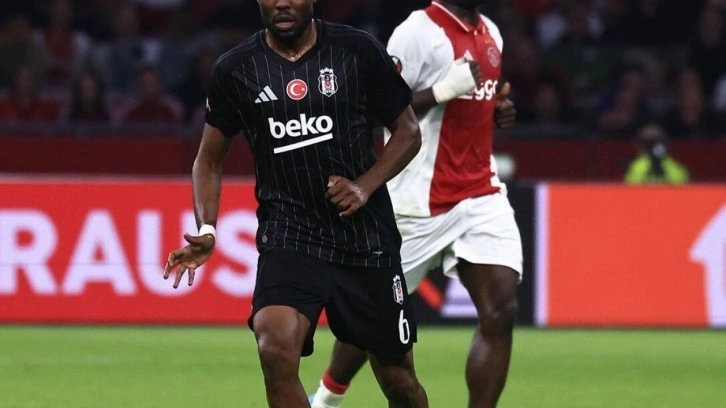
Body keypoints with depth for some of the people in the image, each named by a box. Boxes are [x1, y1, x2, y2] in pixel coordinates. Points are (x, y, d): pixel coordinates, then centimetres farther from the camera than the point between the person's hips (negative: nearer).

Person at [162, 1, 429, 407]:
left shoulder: (358, 51, -3)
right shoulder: (236, 69, 0)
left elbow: (408, 131, 5)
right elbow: (210, 159, 9)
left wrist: (365, 186, -11)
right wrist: (206, 231, -6)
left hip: (366, 233, 0)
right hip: (287, 234, 0)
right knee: (276, 347, -27)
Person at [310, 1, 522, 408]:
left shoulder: (491, 33, 12)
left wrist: (499, 110, 5)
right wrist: (444, 89, -27)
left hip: (482, 195, 6)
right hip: (421, 203, -6)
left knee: (501, 312, -11)